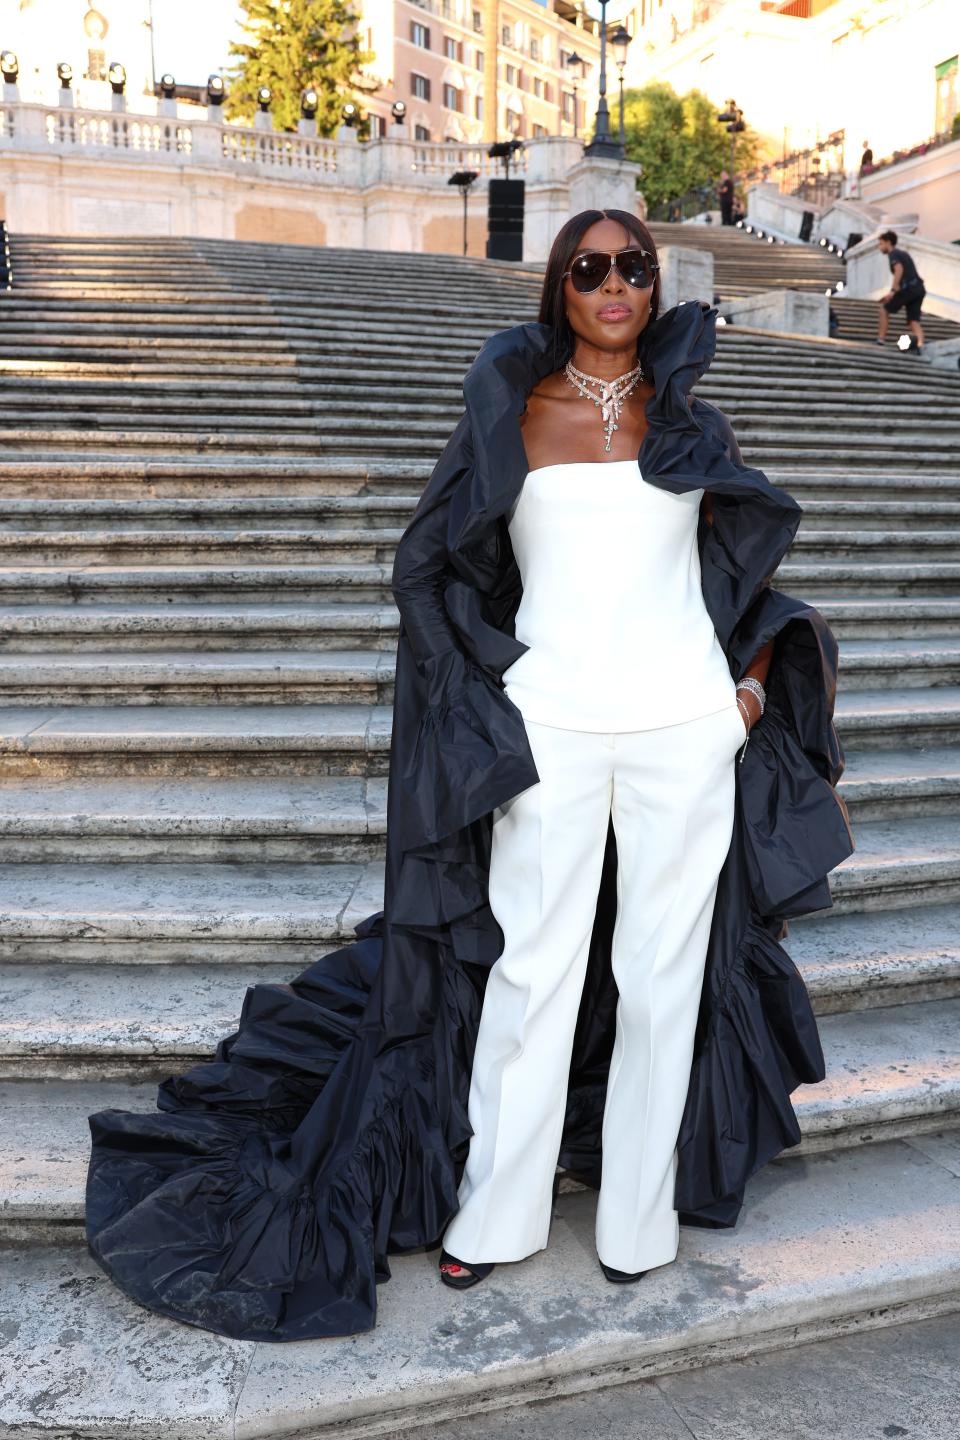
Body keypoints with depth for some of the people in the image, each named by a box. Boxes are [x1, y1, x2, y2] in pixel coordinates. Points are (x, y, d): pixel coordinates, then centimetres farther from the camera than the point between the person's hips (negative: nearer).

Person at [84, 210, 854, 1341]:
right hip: (552, 729, -1)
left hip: (686, 727, 2)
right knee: (534, 968, 3)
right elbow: (439, 562, 11)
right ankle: (499, 1212, 22)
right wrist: (493, 689, 1)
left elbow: (750, 558, 20)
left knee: (664, 969, 9)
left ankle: (639, 1210, 27)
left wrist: (755, 678, 6)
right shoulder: (513, 413, 5)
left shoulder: (690, 421, 10)